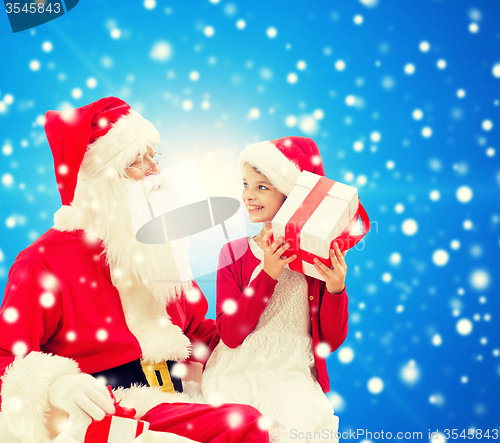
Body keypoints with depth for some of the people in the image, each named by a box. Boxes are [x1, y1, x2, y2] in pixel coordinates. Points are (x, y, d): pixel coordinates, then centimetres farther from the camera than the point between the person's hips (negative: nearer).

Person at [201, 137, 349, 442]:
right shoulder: (234, 253, 4)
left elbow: (331, 341, 1)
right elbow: (230, 335, -8)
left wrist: (335, 289, -17)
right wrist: (267, 274, -17)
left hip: (292, 375, 0)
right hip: (237, 373, 1)